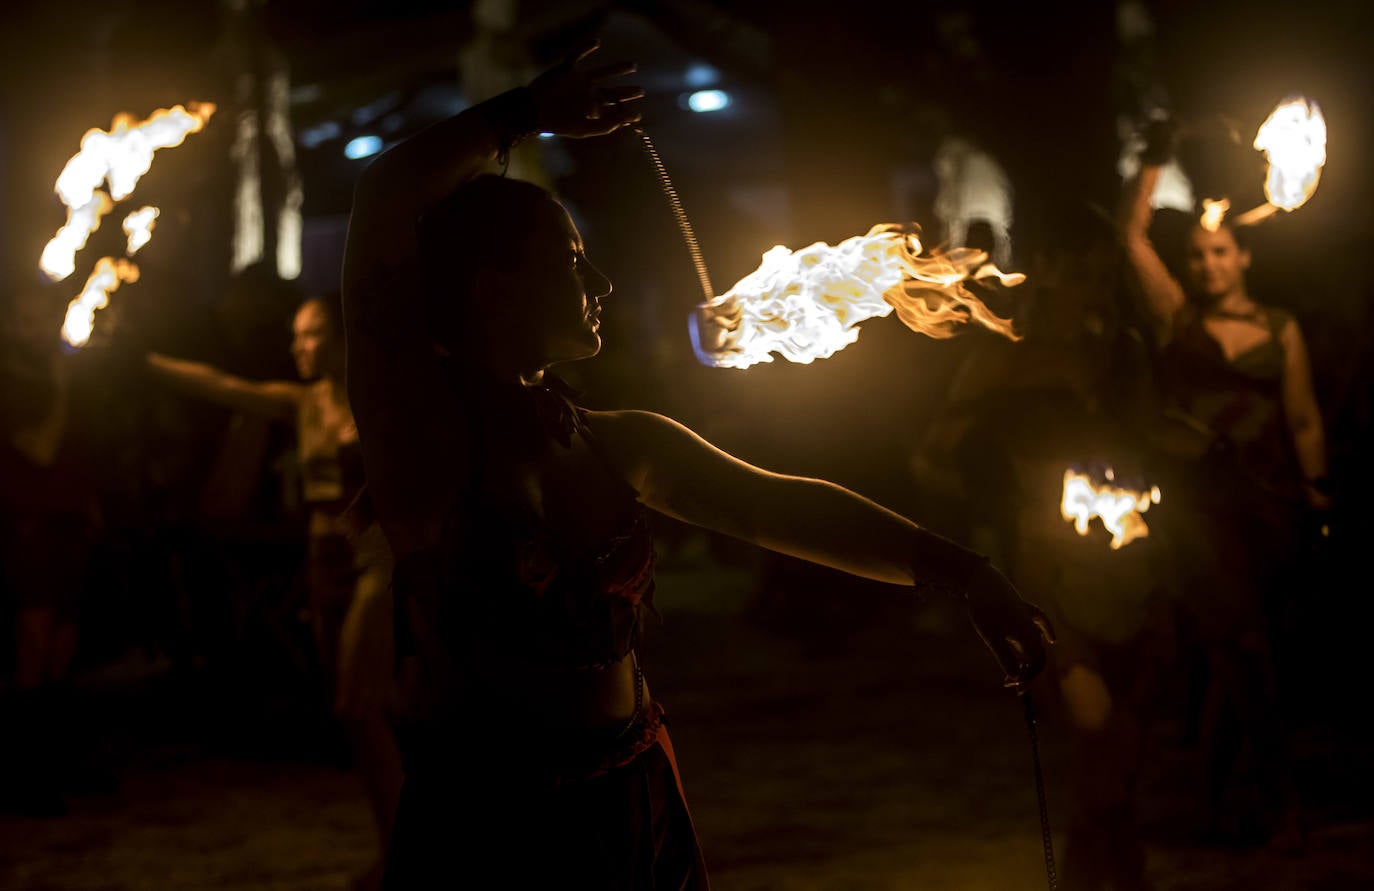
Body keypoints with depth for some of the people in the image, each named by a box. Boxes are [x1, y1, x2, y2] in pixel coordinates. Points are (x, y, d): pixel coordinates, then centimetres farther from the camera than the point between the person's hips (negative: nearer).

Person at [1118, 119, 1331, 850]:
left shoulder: (1279, 329, 9)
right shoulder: (1176, 316, 7)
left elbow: (1304, 419, 8)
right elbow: (1132, 234, 1)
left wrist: (1318, 488, 1)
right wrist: (1154, 160, -4)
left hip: (1269, 496, 2)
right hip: (1200, 493, -2)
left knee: (1237, 650, 6)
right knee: (1242, 642, -13)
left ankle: (1222, 797, 17)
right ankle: (1280, 797, -12)